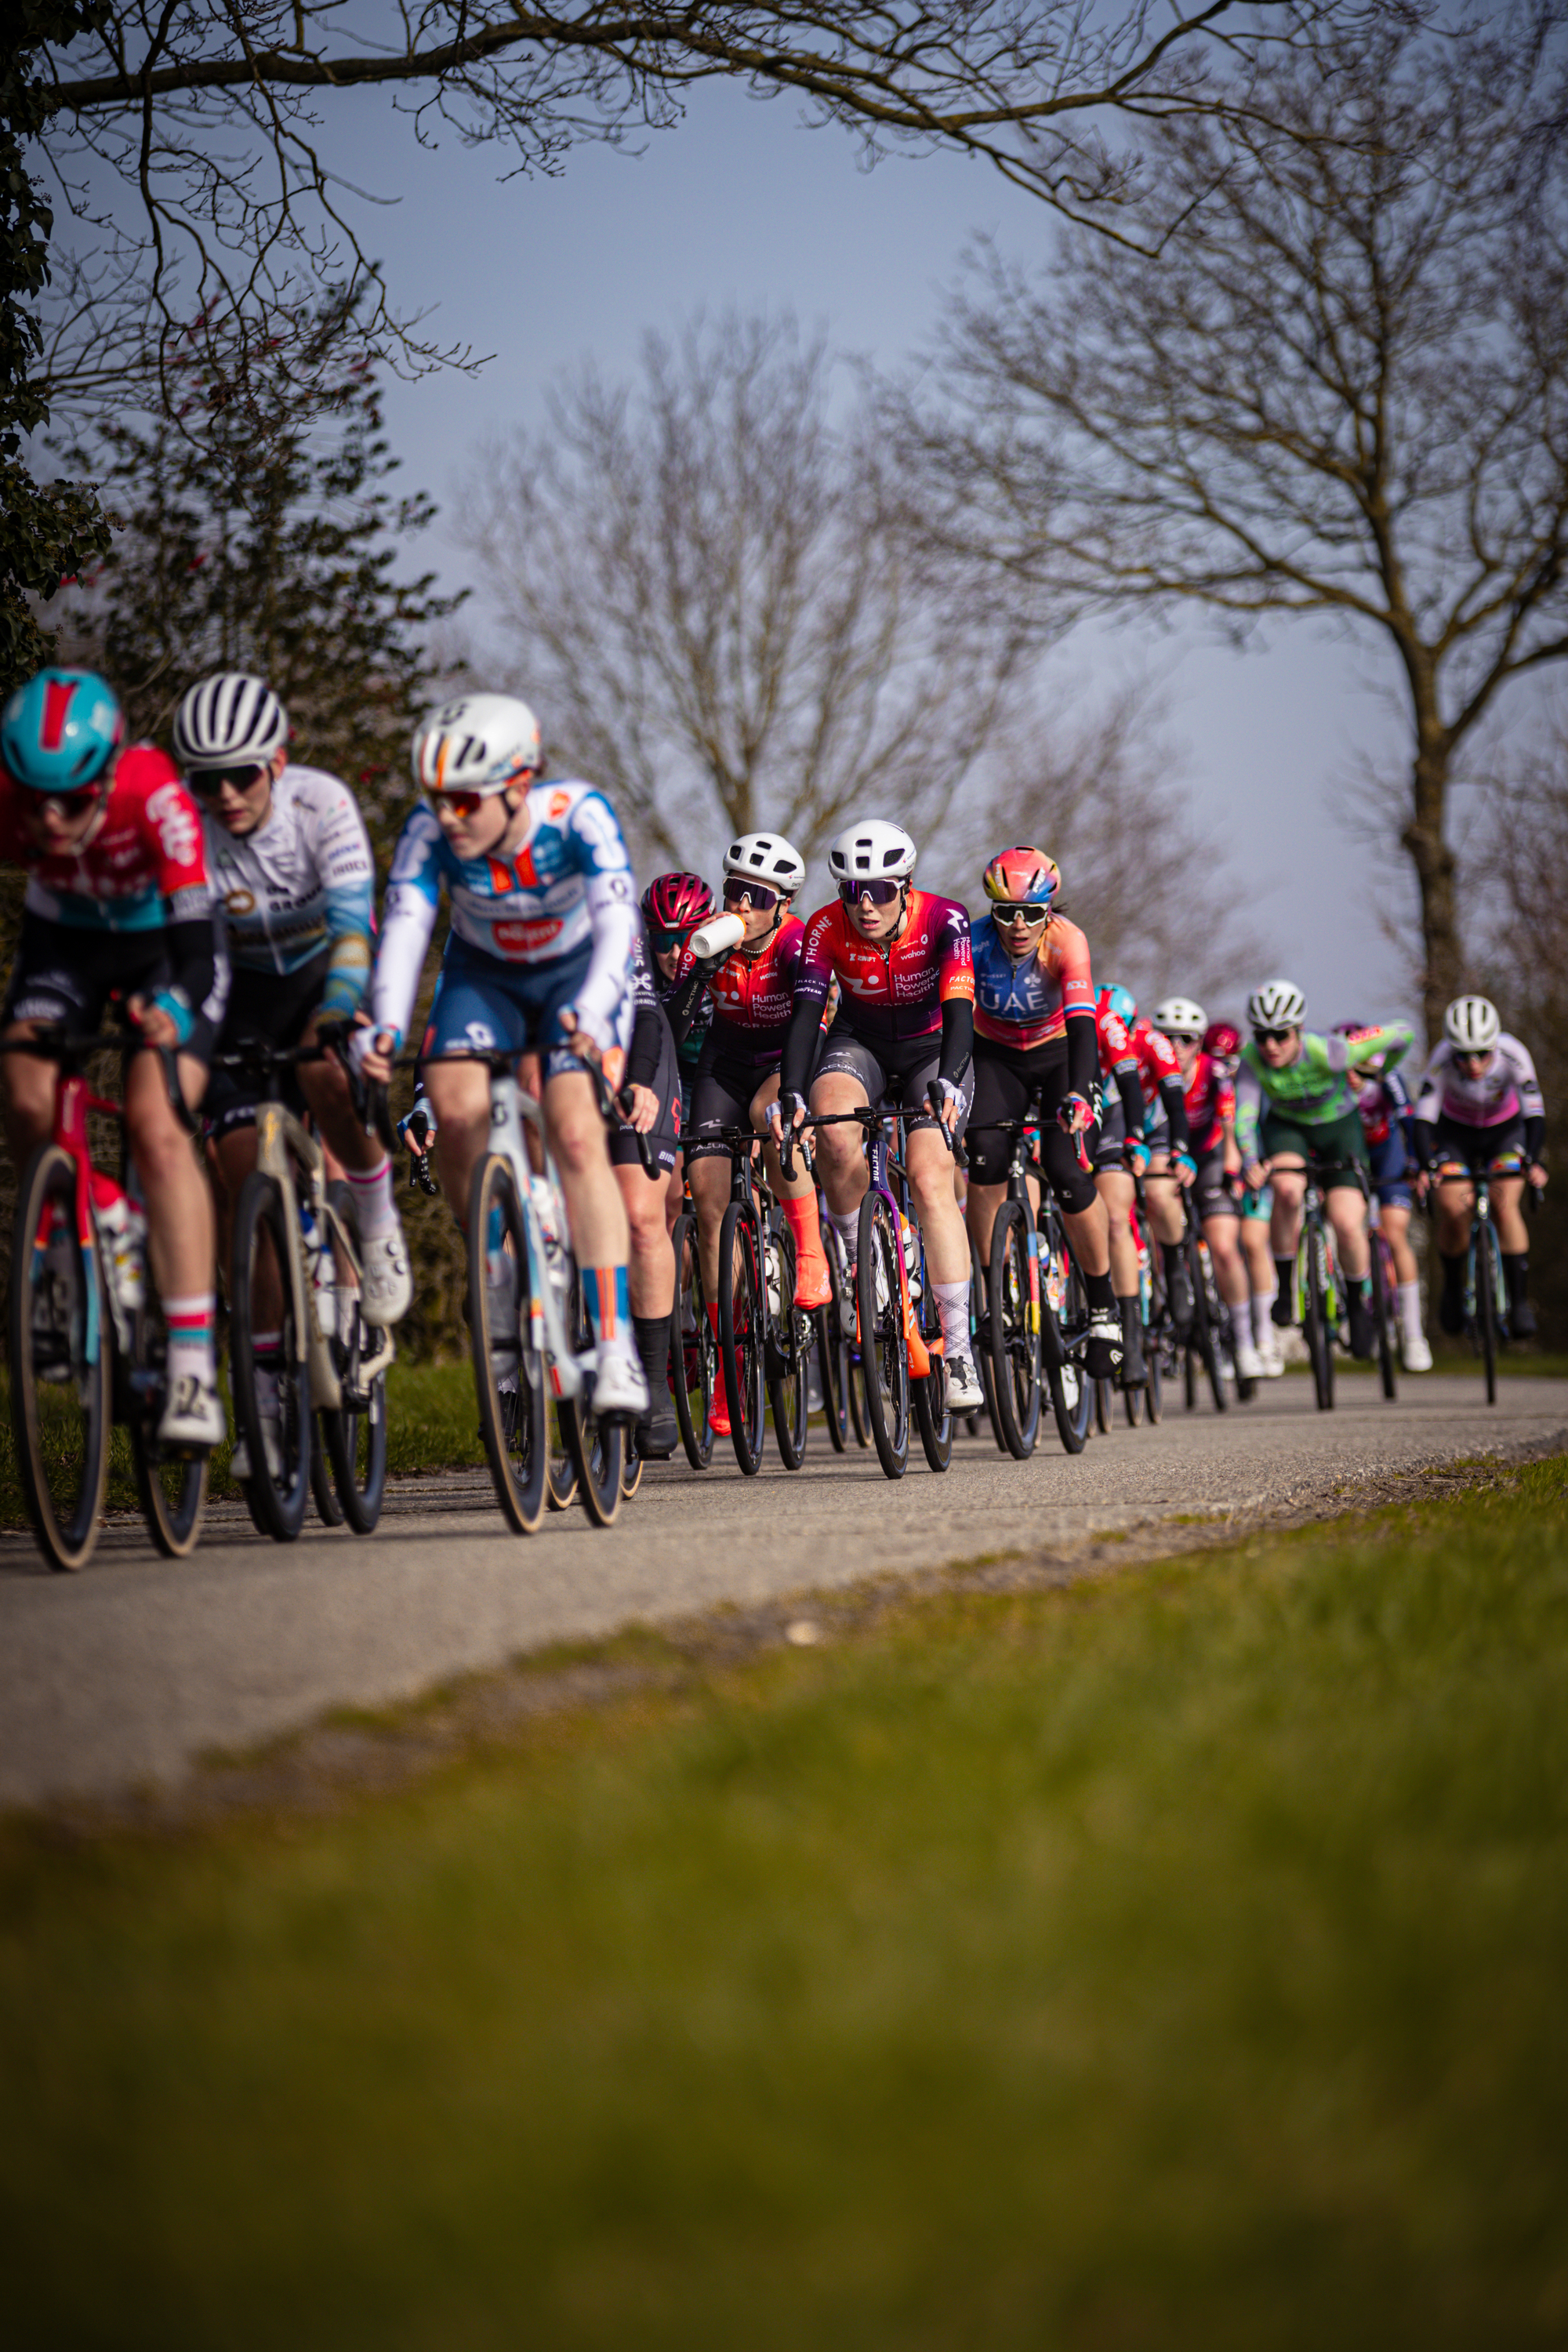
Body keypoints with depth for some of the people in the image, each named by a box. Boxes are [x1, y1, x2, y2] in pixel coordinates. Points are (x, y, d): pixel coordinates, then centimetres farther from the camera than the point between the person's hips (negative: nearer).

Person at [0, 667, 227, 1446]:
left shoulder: (154, 792, -35)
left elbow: (195, 924, -41)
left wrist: (176, 1010, -60)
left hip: (161, 940, -3)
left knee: (157, 1127, -22)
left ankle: (193, 1367, -23)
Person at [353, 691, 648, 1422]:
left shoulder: (578, 815, -31)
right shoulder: (429, 833, -25)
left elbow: (617, 919, -42)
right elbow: (404, 928, -34)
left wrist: (592, 1010, -60)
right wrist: (385, 1026, -52)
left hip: (576, 972, -2)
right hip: (483, 975, 2)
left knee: (575, 1134, -23)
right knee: (455, 1107, -25)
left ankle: (615, 1345, -24)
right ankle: (496, 1263, -1)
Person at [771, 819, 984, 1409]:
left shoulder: (943, 920, -25)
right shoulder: (828, 928, -21)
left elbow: (958, 1010, -34)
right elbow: (806, 1012, -29)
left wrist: (948, 1083, -52)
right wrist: (790, 1095, -44)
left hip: (932, 1048, -1)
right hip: (859, 1044, 2)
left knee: (930, 1180, -23)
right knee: (835, 1135, -34)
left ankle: (958, 1349, -22)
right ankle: (858, 1260, -8)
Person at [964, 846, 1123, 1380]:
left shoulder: (1066, 941, -28)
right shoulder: (974, 943, -25)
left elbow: (1082, 1024, -39)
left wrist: (1078, 1096, -55)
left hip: (1060, 1054, -1)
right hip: (996, 1057, 1)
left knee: (1069, 1174, -19)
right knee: (986, 1154, -26)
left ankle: (1102, 1305, 0)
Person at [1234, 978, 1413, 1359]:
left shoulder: (1328, 1054, -34)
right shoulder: (1251, 1060, -27)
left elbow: (1401, 1032, -24)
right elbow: (1245, 1115, -35)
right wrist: (1251, 1162, -54)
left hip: (1339, 1128, -1)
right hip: (1286, 1127, 1)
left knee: (1347, 1224, -16)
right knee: (1287, 1189, -32)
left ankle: (1360, 1300, 14)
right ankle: (1285, 1284, -10)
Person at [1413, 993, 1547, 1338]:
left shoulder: (1512, 1055, -33)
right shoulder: (1442, 1061, -33)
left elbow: (1535, 1114, -36)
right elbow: (1423, 1118, -35)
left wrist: (1532, 1162, -51)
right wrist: (1425, 1165, -49)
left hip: (1505, 1130, 0)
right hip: (1456, 1132, 0)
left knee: (1505, 1205, -20)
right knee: (1452, 1210, -16)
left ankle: (1520, 1302, -11)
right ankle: (1452, 1287, 11)